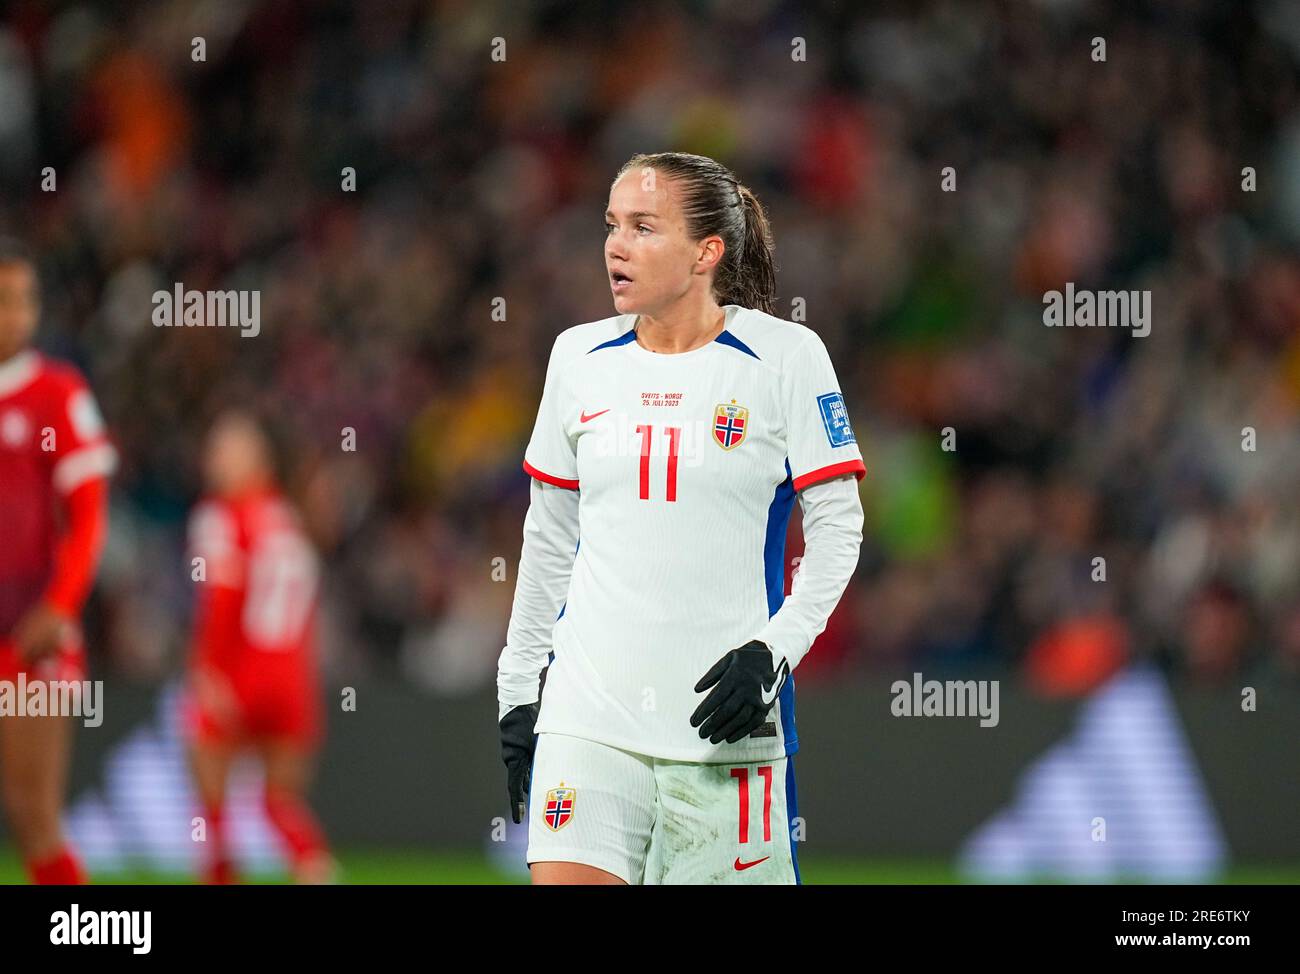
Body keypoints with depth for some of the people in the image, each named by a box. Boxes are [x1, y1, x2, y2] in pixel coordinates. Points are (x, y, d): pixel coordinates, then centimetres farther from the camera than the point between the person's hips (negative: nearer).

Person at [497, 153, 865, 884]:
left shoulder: (784, 356, -3)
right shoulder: (580, 356, 9)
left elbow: (838, 527, -1)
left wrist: (775, 651, -13)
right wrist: (519, 689, 16)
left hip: (728, 718, -3)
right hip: (589, 713, 3)